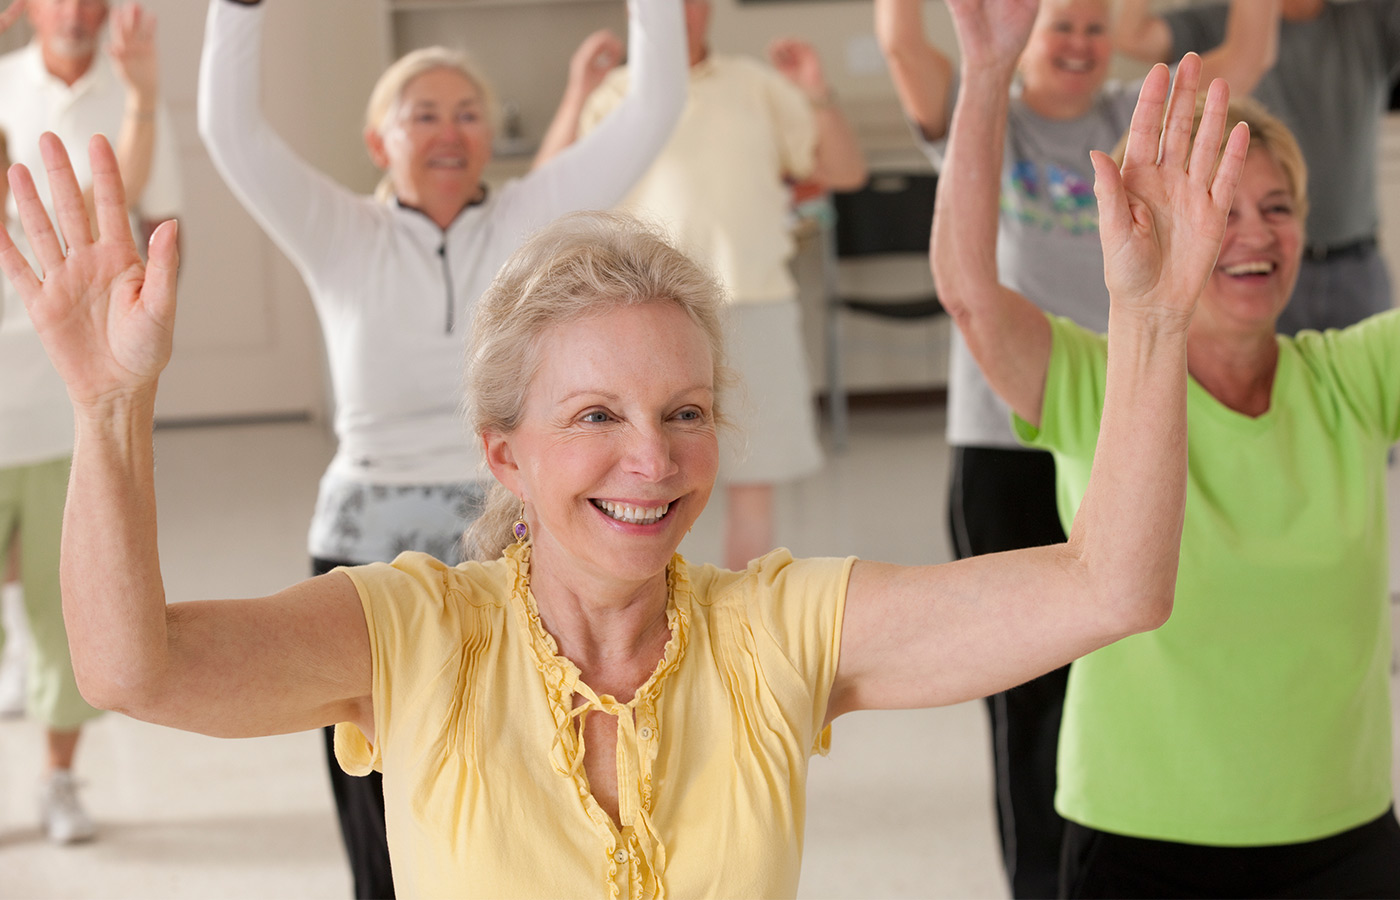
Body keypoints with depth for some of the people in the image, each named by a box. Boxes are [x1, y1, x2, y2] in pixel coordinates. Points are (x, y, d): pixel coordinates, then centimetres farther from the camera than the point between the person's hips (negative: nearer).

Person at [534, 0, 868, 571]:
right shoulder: (612, 95, 6)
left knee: (752, 488, 5)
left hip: (754, 305, 2)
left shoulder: (758, 85, 12)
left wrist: (818, 96, -6)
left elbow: (847, 172, 10)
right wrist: (576, 96, -18)